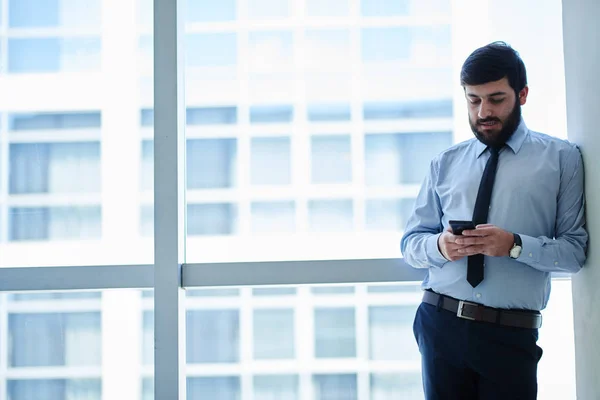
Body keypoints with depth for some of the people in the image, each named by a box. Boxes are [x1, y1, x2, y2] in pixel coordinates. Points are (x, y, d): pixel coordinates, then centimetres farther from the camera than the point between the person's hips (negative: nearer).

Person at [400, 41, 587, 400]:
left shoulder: (561, 159, 3)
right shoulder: (445, 164, 11)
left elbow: (577, 249, -2)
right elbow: (410, 242, 12)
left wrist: (515, 245, -19)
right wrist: (440, 246, -10)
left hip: (511, 335, -2)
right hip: (440, 325, 2)